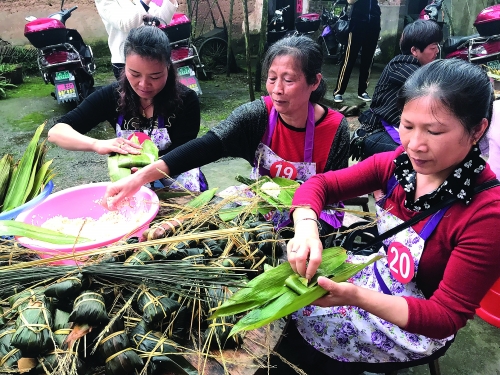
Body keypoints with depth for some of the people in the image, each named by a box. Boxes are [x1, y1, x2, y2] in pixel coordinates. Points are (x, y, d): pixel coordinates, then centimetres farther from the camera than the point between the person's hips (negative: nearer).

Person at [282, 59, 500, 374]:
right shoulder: (399, 164, -14)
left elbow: (447, 316, -25)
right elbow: (320, 184, -10)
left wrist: (357, 297, -39)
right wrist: (306, 227, -32)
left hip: (418, 328, -5)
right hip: (378, 275, 5)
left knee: (297, 316, -7)